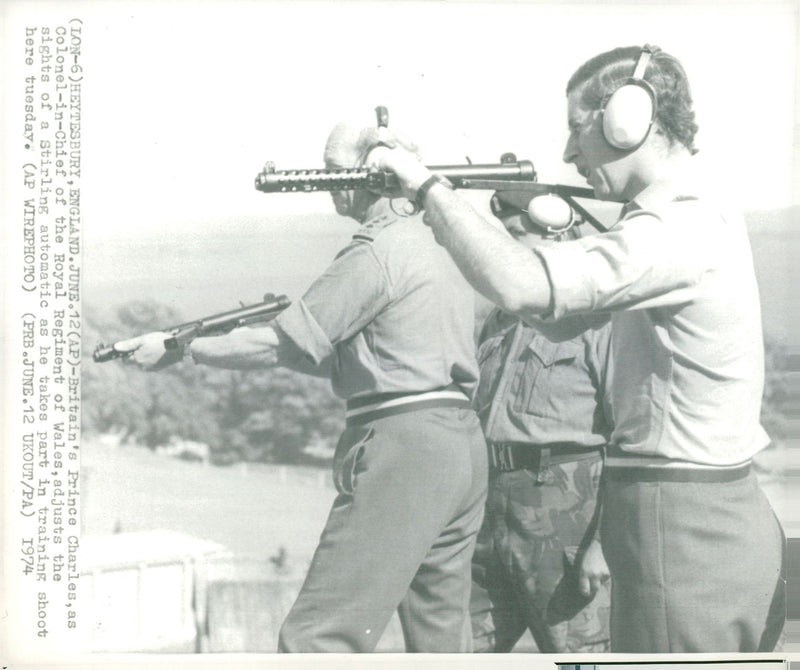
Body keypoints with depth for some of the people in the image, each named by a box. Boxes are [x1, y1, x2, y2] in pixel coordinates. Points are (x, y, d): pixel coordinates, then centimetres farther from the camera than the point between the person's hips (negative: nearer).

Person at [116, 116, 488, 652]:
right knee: (440, 638, 13)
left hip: (403, 446, -10)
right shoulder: (437, 245, 18)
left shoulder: (380, 250, -11)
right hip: (463, 443, 10)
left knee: (317, 638, -8)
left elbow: (286, 343, -10)